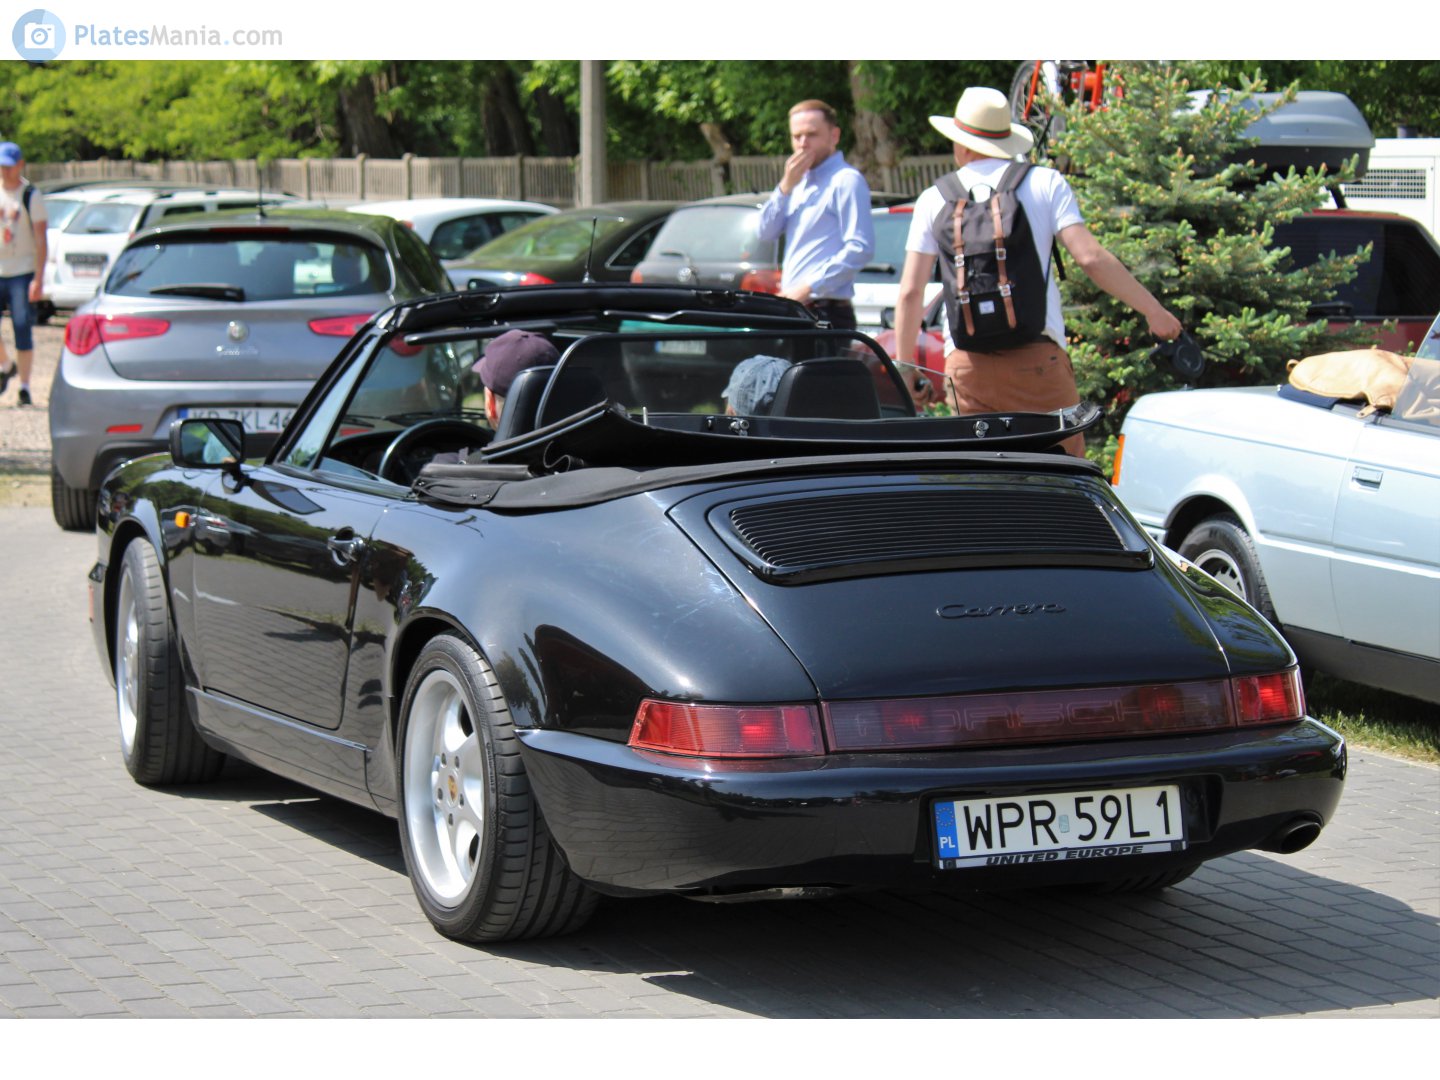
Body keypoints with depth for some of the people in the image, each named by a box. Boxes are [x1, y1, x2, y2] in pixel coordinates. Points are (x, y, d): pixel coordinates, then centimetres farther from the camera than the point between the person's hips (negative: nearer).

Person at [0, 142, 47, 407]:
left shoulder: (31, 196, -2)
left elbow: (40, 240, -5)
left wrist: (39, 279, -12)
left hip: (22, 273, -3)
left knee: (22, 329, -4)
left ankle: (24, 386, 3)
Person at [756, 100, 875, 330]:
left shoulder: (846, 180, -7)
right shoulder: (801, 183, 20)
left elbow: (860, 249, -17)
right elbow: (766, 233, 14)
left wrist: (808, 286, -19)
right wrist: (785, 186, 0)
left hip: (826, 314, -8)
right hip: (793, 308, 8)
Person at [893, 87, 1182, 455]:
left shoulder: (935, 199, 9)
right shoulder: (1045, 183, 5)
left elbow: (911, 291, 5)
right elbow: (1090, 258, -5)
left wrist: (904, 369, 13)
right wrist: (1154, 311, 2)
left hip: (965, 365, 2)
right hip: (1038, 355, -2)